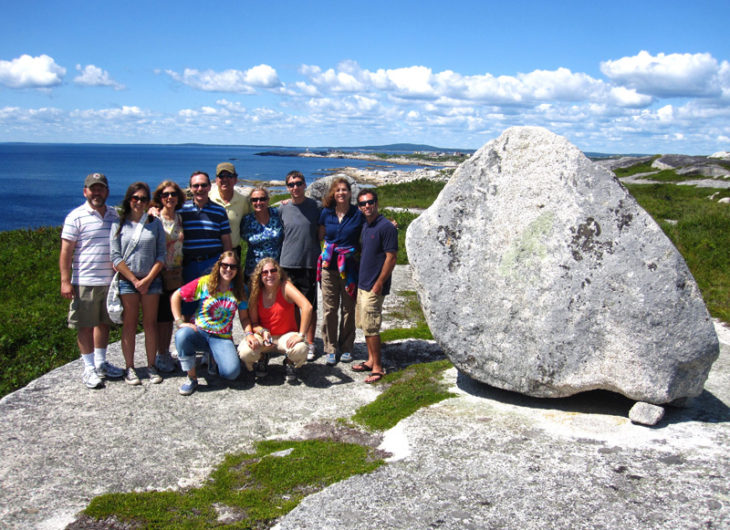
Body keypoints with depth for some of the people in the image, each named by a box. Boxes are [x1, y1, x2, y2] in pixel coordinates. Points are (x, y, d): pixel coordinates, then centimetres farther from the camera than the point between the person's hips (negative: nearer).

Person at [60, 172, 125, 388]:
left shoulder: (115, 215, 10)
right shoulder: (76, 217, -5)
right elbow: (66, 251, -7)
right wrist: (65, 281, -13)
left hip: (110, 281, 5)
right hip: (85, 282, -5)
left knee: (104, 323, 14)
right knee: (85, 326, 3)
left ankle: (101, 363, 28)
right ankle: (89, 369, 14)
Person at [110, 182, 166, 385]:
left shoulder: (155, 223, 5)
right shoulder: (119, 224, 2)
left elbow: (161, 255, 2)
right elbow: (115, 257, -3)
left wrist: (147, 280, -8)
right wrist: (135, 280, -7)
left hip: (151, 280, 1)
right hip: (126, 281, -1)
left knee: (150, 323, 4)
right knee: (129, 324, 2)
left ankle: (151, 366, 12)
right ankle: (129, 368, 9)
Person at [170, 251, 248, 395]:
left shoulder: (240, 290, 4)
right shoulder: (204, 282, -3)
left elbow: (244, 317, 9)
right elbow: (175, 296, -1)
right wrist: (180, 322, -10)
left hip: (222, 338, 1)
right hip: (199, 332, -1)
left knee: (232, 372, -24)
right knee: (182, 335, -37)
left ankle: (214, 359, 15)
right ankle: (192, 378, -16)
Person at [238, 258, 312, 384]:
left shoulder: (285, 286, -16)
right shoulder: (256, 293, -5)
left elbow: (307, 307, -30)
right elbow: (253, 322, 0)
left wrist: (300, 335, -32)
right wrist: (263, 331, -23)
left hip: (286, 335, -2)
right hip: (264, 336, 2)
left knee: (300, 350, -36)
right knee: (244, 352, -28)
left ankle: (290, 363, 4)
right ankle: (262, 359, 11)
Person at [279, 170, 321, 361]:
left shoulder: (315, 206, 0)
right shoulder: (282, 208, 5)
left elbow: (322, 233, 7)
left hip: (310, 263, -2)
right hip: (288, 263, 2)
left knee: (310, 306, 5)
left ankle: (310, 344, 17)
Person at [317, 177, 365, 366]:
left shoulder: (358, 215, -2)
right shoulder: (326, 213, 4)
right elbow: (320, 236, 15)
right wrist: (322, 257, 6)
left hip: (350, 267, -1)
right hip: (329, 266, 2)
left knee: (349, 309, 7)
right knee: (330, 309, 4)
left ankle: (346, 348, 21)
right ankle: (330, 349, 15)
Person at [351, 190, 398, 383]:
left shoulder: (386, 227, -15)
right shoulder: (365, 227, 12)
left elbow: (391, 258, -17)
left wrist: (379, 283, -18)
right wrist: (357, 278, 16)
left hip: (374, 287, -9)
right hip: (362, 284, 9)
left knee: (370, 327, -6)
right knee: (364, 325, 15)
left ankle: (377, 368, 3)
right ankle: (371, 360, 27)